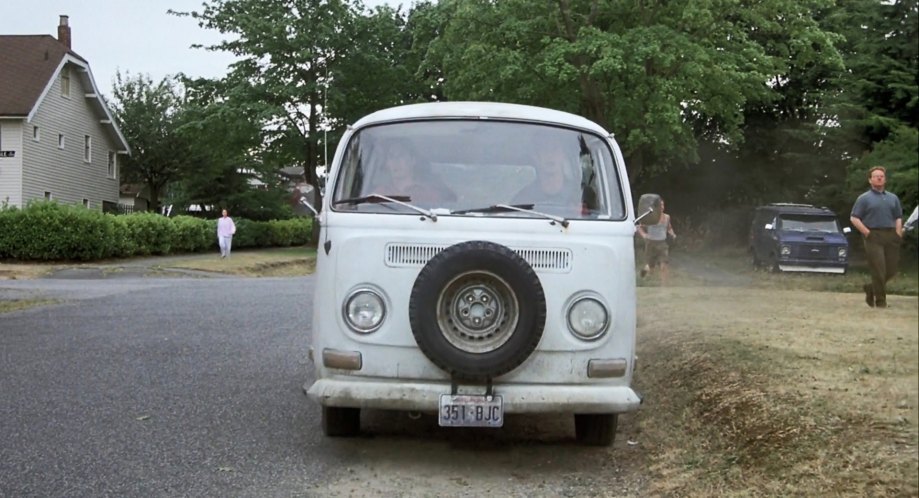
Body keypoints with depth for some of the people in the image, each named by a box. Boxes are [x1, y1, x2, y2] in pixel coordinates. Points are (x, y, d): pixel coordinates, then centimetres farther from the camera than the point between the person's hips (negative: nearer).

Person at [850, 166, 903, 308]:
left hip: (891, 236, 5)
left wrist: (898, 233, 3)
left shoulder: (893, 198, 18)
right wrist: (867, 233, -10)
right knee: (878, 270, -9)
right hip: (873, 237, -5)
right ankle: (880, 301, 0)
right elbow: (854, 218, -1)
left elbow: (898, 217, 19)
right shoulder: (864, 198, 4)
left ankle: (871, 288, 26)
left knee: (891, 270, 3)